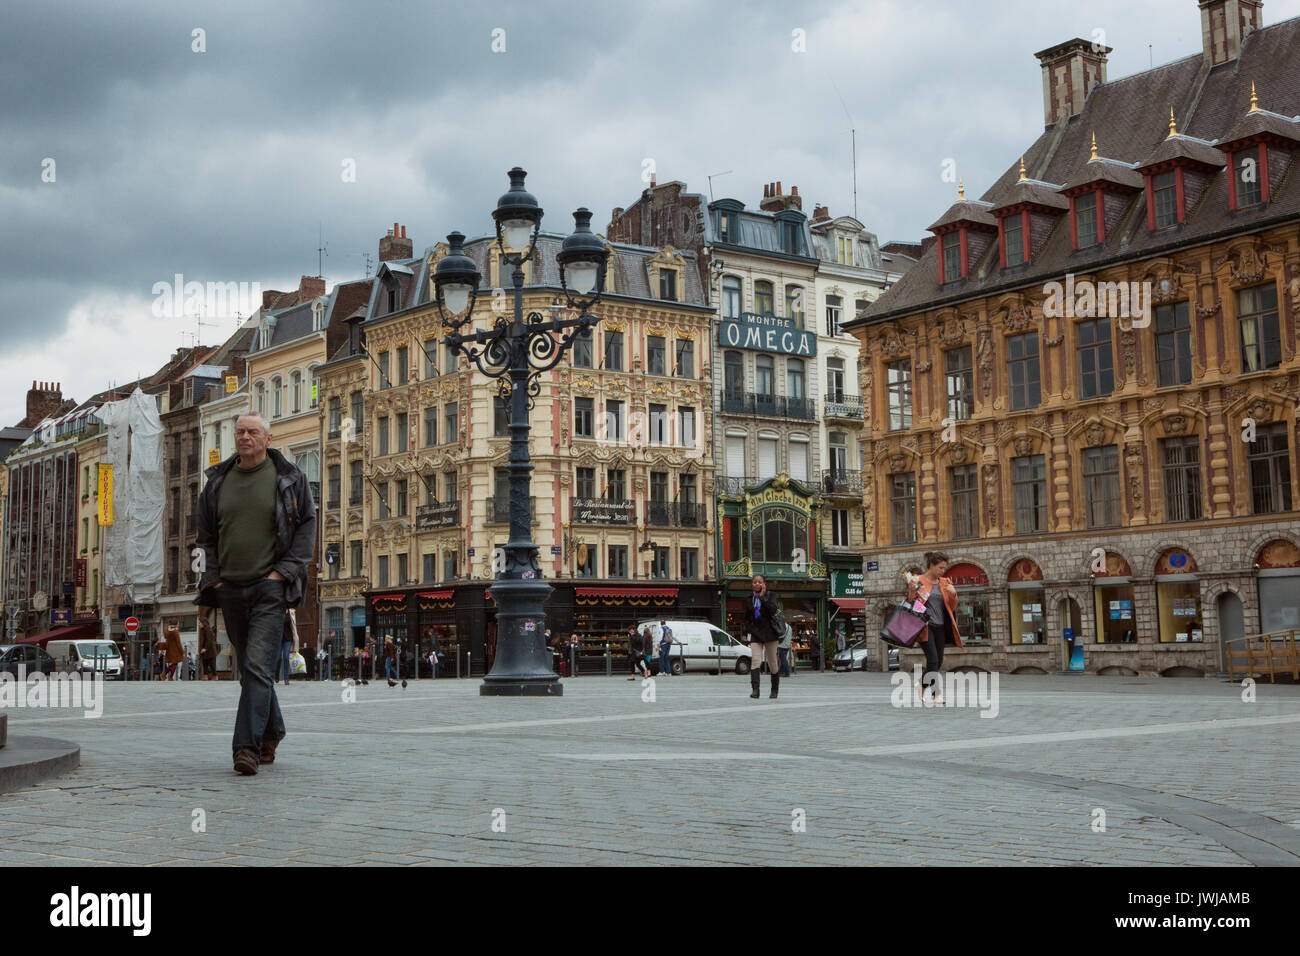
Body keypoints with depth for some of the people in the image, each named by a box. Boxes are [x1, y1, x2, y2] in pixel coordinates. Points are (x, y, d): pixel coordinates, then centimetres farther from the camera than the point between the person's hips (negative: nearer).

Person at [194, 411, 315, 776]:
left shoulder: (289, 479, 1)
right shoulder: (218, 481, 11)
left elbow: (307, 524, 3)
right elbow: (206, 535, 17)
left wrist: (285, 570, -6)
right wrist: (212, 578, 5)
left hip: (270, 586, -4)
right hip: (230, 589, 4)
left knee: (257, 666, -15)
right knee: (250, 668, 13)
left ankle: (248, 746, -17)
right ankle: (271, 733, 30)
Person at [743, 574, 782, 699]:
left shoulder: (769, 596, -1)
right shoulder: (749, 600, 10)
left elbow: (773, 610, -19)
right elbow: (747, 618, 19)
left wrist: (762, 596, -17)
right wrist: (746, 632, 11)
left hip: (769, 632, -2)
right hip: (755, 633, 2)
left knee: (772, 663, 6)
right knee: (755, 660, -15)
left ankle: (775, 689, 22)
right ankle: (755, 689, -23)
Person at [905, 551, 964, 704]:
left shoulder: (945, 583, 12)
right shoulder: (918, 581, -2)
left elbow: (952, 607, 15)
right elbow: (910, 604, -1)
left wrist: (953, 595, -5)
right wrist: (912, 591, -19)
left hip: (940, 627, 6)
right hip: (925, 626, -5)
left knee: (938, 661, 8)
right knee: (933, 660, -14)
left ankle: (922, 686, 30)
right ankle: (937, 694, -12)